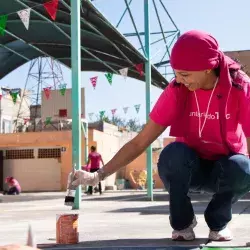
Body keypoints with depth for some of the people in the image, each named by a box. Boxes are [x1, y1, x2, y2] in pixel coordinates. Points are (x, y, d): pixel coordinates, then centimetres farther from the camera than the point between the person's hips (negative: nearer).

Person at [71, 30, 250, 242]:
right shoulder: (176, 91, -16)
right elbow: (139, 143, -14)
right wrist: (99, 175, -22)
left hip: (226, 169, 0)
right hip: (188, 167, 1)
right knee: (174, 153, -34)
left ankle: (219, 222, -4)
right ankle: (182, 223, -7)